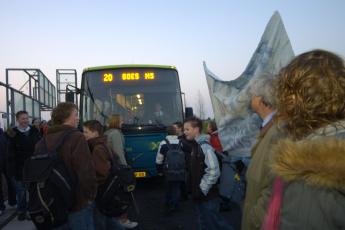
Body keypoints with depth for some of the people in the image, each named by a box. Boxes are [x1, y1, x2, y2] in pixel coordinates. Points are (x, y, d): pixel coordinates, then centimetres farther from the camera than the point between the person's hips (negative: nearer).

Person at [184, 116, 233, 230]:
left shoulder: (205, 147, -19)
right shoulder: (194, 146, 9)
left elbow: (213, 172, -24)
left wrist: (202, 189, -18)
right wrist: (195, 190, 15)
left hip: (208, 196, -9)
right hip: (199, 196, 9)